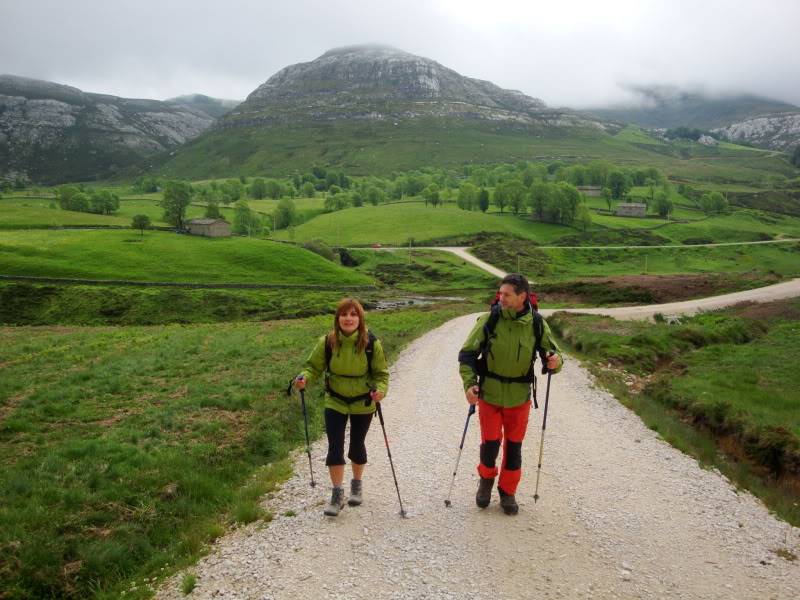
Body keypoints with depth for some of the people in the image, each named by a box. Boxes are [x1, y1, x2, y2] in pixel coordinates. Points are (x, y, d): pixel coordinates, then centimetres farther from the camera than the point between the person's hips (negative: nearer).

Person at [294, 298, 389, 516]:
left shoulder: (371, 343, -18)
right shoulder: (327, 342, -16)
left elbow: (381, 373, -10)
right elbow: (314, 366, -5)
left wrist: (380, 390, -29)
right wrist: (304, 378, -26)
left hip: (363, 403, 0)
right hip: (335, 402, 0)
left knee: (357, 445, 15)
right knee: (335, 447, -5)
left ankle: (357, 484, 40)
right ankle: (337, 494, 11)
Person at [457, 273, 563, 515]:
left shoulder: (537, 324, -9)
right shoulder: (489, 319, -12)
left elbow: (552, 353, 1)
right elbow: (467, 354, -7)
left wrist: (556, 362, -23)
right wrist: (469, 383, -19)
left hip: (519, 396, 1)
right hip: (489, 393, -1)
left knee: (514, 446, 10)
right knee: (490, 443, 1)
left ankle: (507, 492, 31)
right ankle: (486, 479, 32)